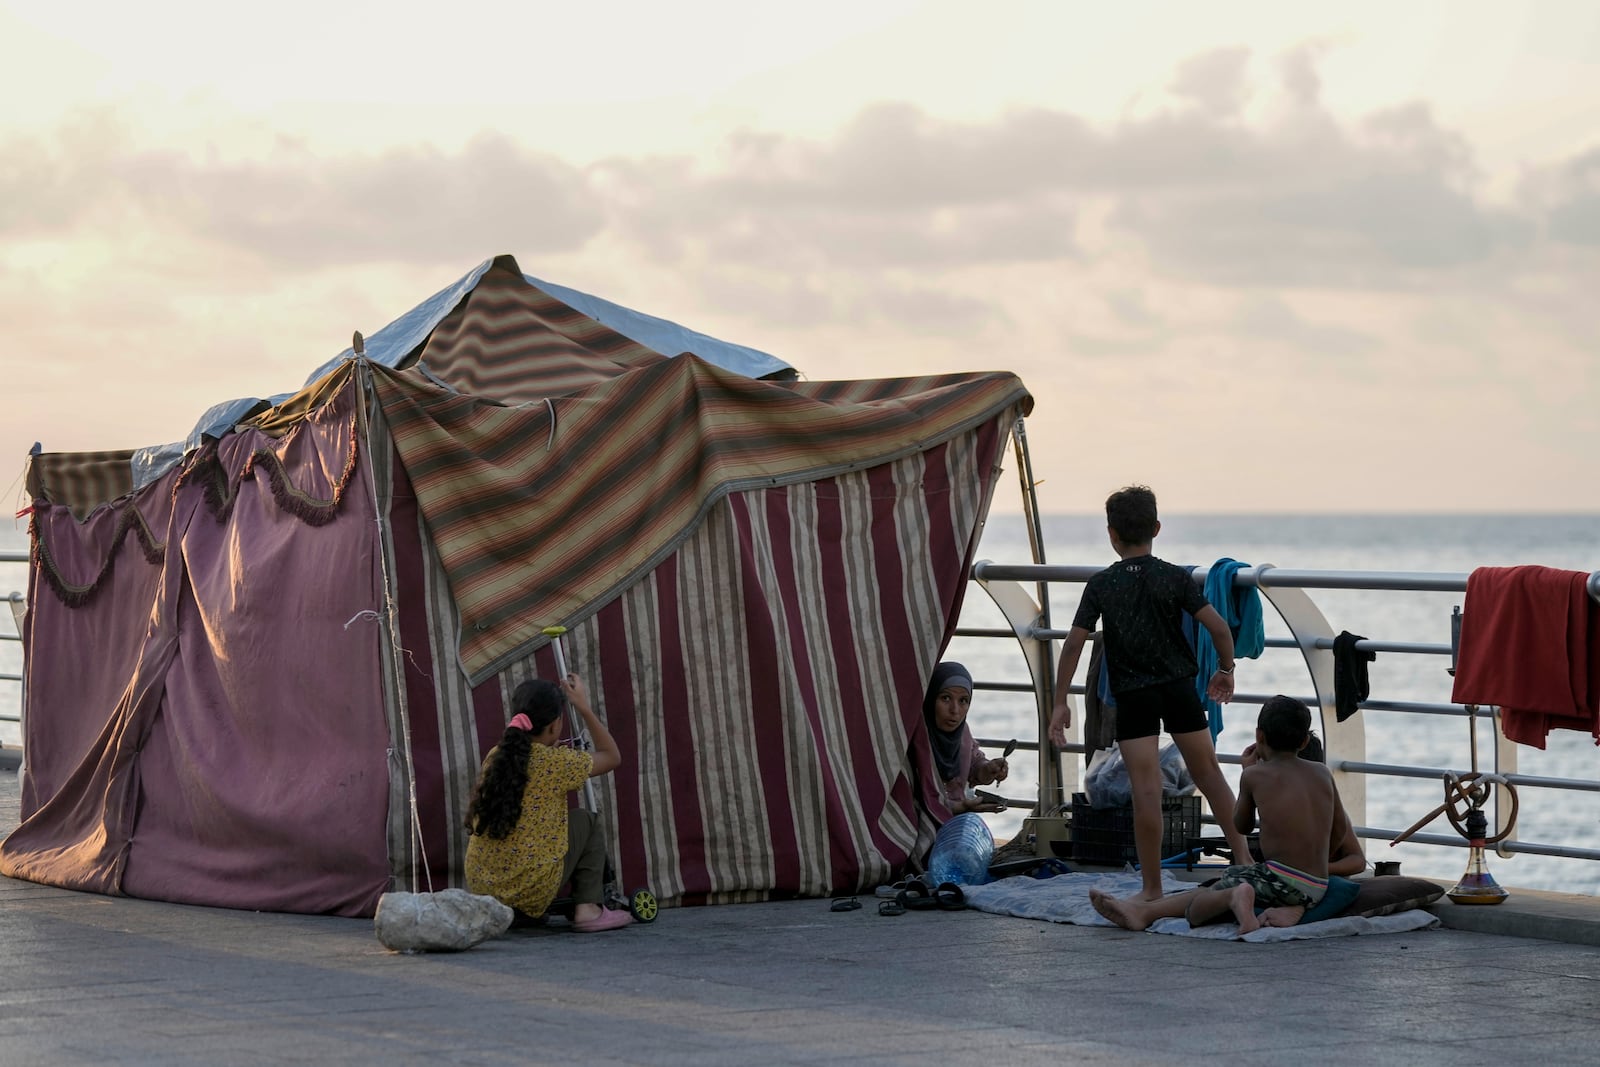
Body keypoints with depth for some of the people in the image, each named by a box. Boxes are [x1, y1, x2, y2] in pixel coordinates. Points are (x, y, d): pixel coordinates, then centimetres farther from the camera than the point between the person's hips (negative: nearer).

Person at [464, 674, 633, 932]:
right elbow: (612, 757, 8)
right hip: (533, 890, -6)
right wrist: (584, 708, 12)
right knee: (587, 821, 19)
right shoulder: (557, 762, -10)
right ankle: (588, 908, 10)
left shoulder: (495, 757, 4)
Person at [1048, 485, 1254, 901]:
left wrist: (1060, 702, -2)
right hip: (1179, 689, 2)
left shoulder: (1101, 585, -4)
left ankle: (1152, 888, 0)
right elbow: (1218, 627, -8)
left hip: (1133, 698, -2)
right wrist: (1226, 669, 10)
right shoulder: (1176, 578, -2)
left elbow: (1074, 643, -7)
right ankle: (1242, 856, 21)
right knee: (1209, 773, 18)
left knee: (1145, 792, -3)